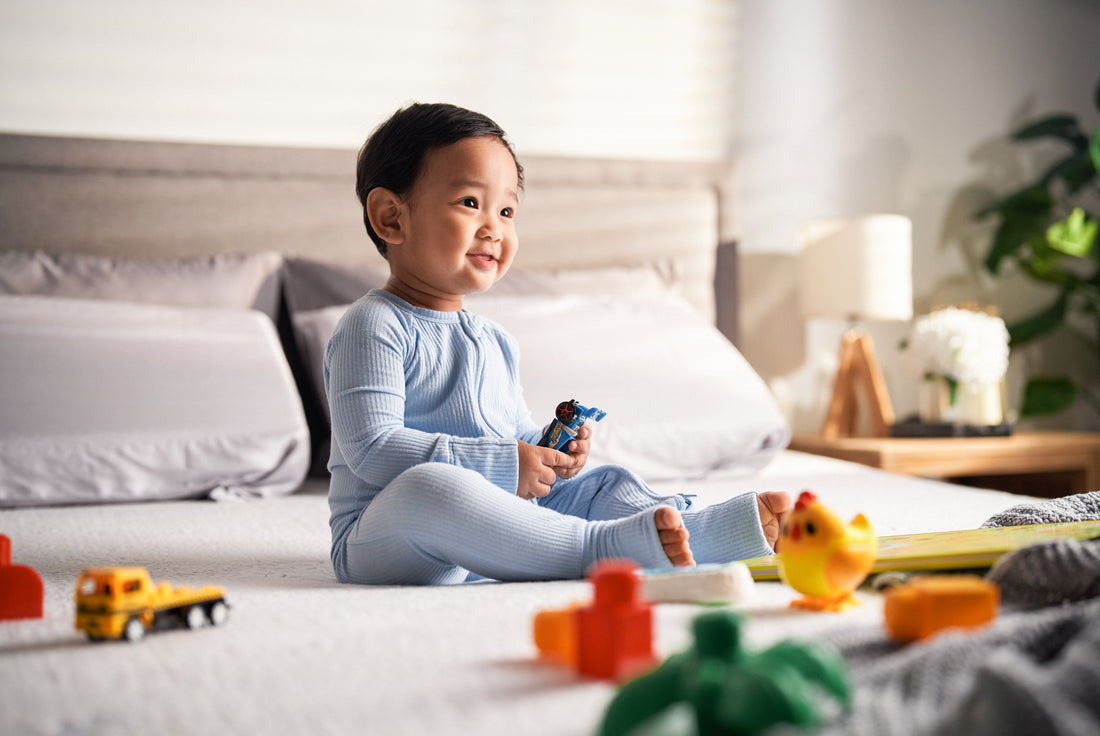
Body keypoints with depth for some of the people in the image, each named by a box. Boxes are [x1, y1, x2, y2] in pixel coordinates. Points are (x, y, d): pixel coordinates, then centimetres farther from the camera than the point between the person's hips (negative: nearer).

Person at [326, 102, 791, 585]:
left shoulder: (494, 341, 18)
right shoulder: (374, 328, -11)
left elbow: (518, 432, 26)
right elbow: (372, 450, -21)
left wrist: (552, 451, 1)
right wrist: (502, 463, -22)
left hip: (497, 532, 8)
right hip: (386, 541, -8)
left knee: (608, 485, 6)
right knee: (427, 484, -39)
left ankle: (716, 528, -22)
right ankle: (600, 546, -39)